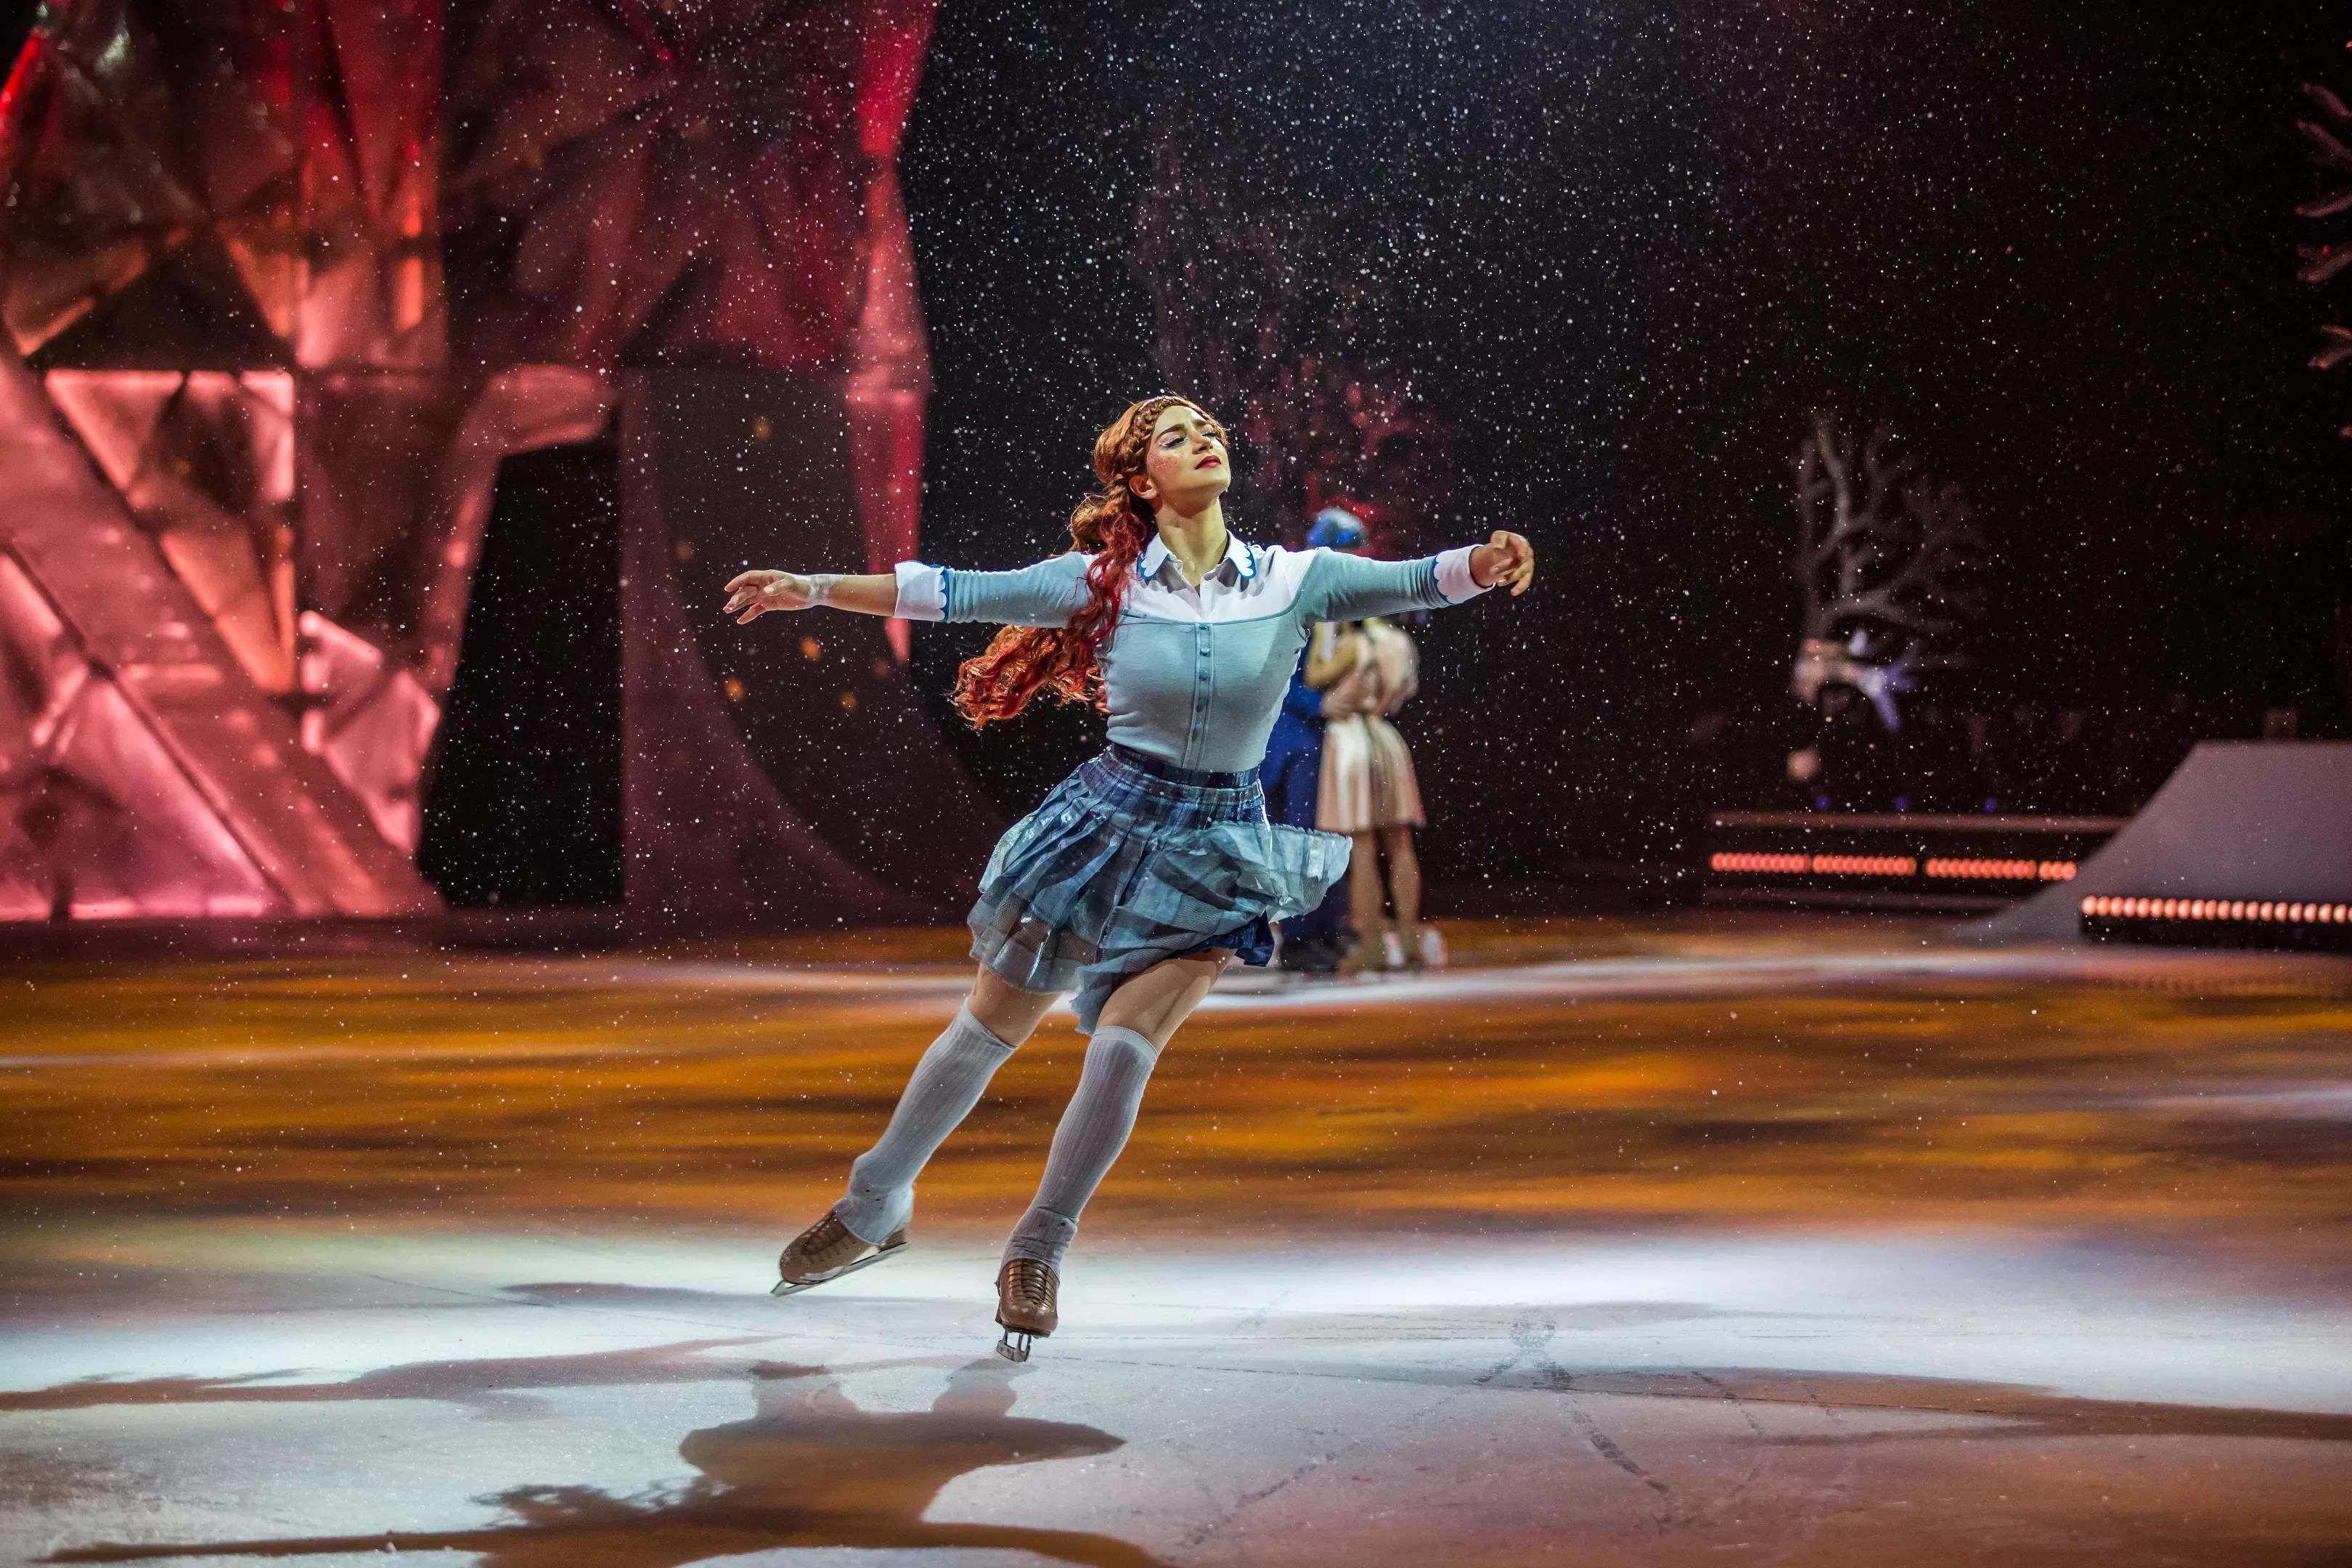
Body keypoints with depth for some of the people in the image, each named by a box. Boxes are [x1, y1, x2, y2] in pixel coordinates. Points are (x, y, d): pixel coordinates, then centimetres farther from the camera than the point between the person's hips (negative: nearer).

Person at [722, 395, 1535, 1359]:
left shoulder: (1296, 580, -4)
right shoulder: (1103, 580, -4)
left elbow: (1416, 581, -11)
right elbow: (954, 594, -3)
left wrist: (1488, 561, -33)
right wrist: (814, 589, -7)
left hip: (1216, 852, -1)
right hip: (1109, 820, 1)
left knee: (1124, 1047, -15)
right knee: (985, 1030, 8)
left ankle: (1038, 1255, 5)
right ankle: (873, 1207, 28)